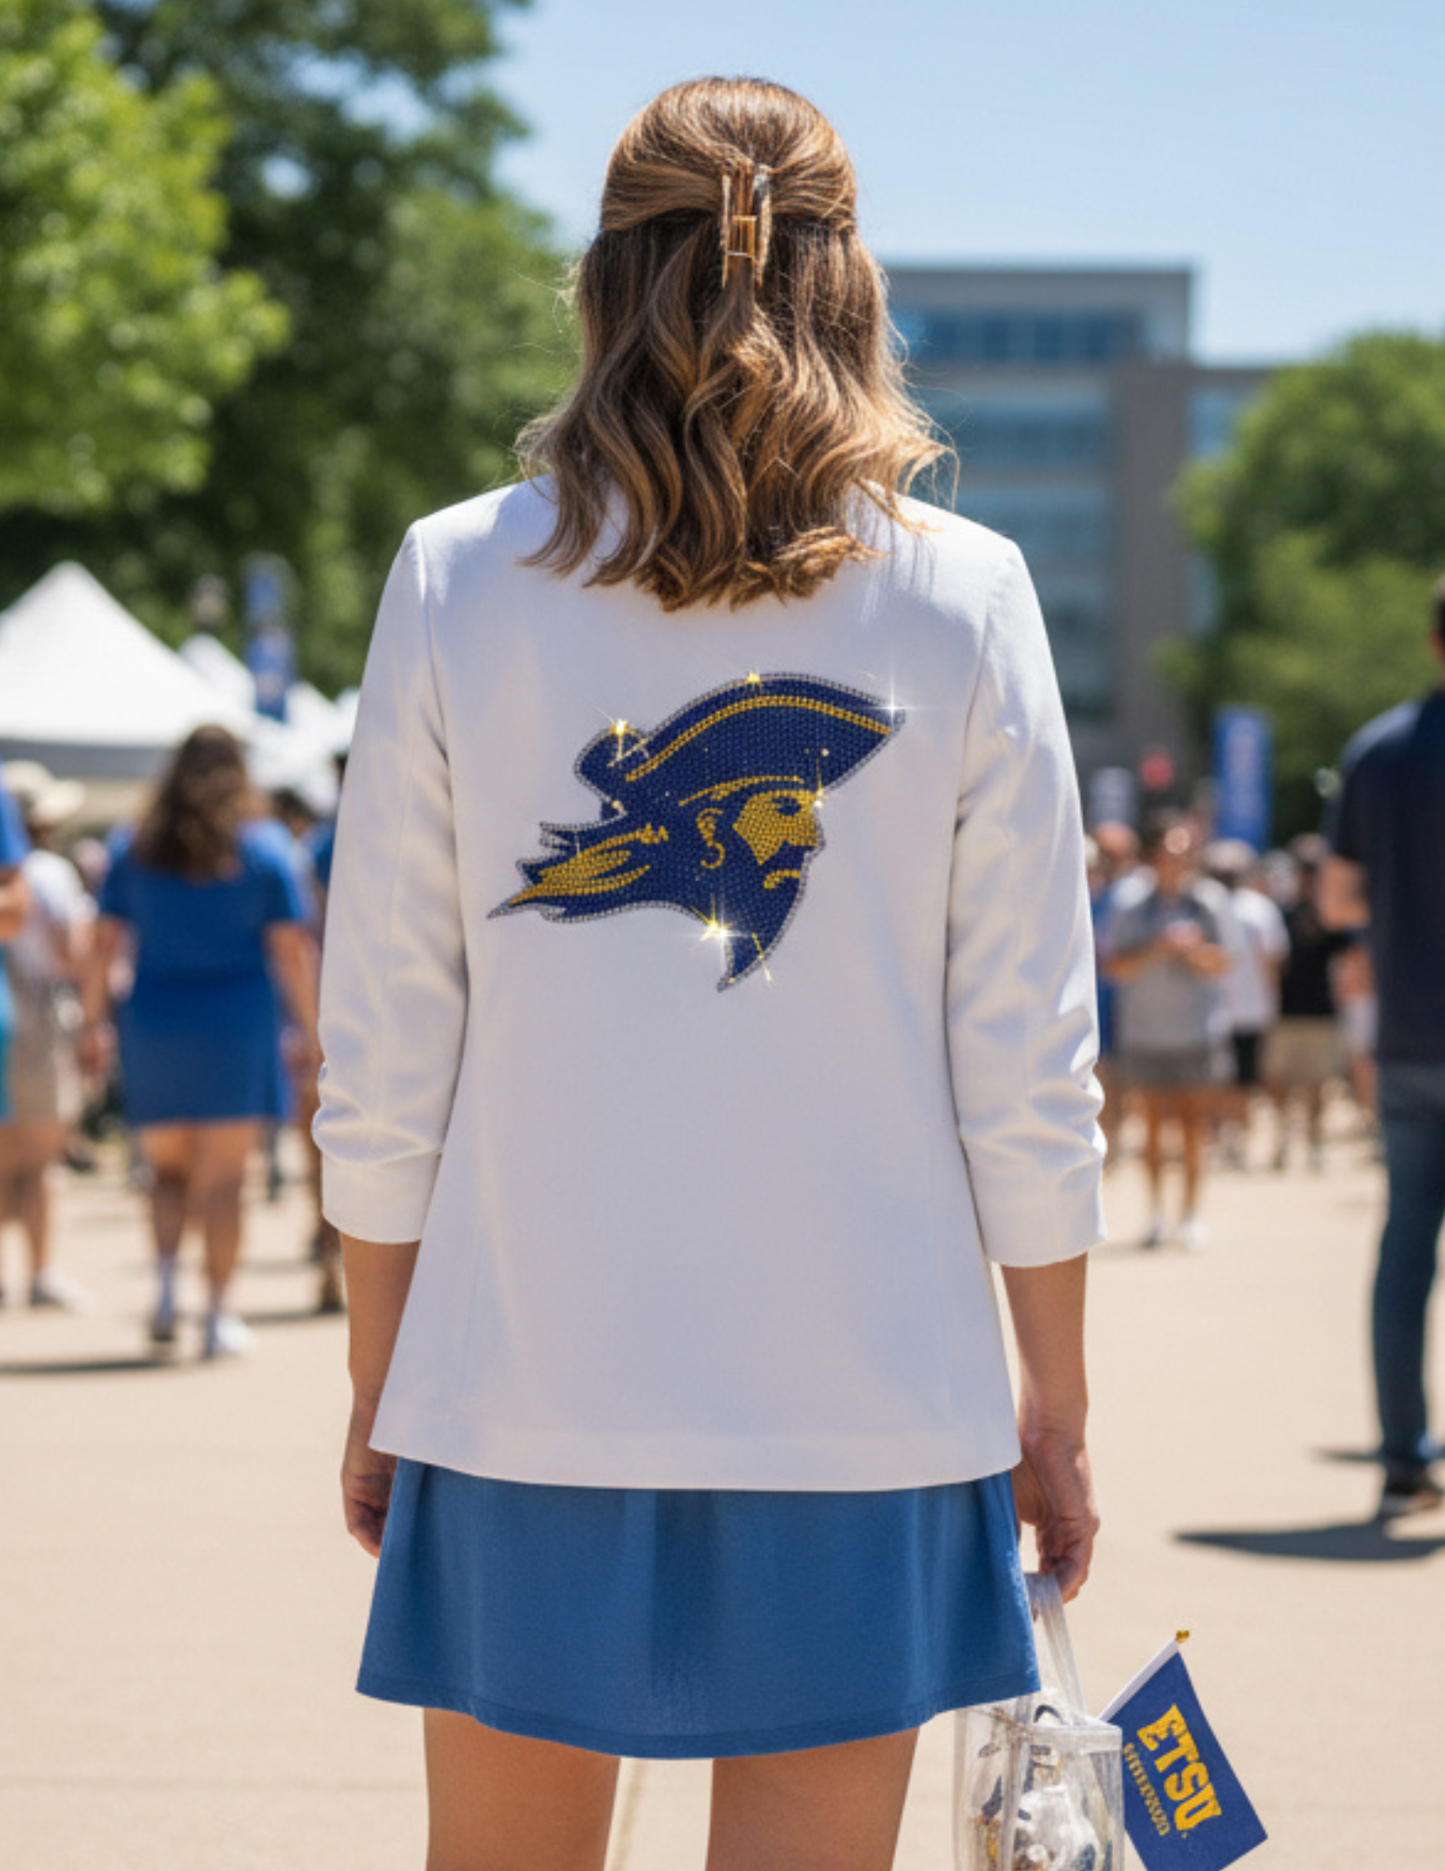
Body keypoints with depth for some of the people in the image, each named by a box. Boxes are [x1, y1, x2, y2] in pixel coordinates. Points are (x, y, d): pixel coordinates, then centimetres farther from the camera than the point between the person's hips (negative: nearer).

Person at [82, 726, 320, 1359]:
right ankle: (218, 1314, 1)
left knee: (169, 1169, 15)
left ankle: (166, 1274, -7)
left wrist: (93, 1021, 7)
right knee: (223, 1177, 1)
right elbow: (291, 948, -5)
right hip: (238, 1024, -2)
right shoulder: (263, 848, -2)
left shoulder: (134, 850, 4)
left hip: (154, 1027, 2)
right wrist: (313, 1030, -1)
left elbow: (104, 943, 1)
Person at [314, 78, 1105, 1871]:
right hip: (864, 1392, 0)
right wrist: (1054, 1408, 8)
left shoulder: (454, 581, -1)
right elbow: (1026, 1068, -2)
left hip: (529, 1388, 1)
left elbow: (382, 1061, 1)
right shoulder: (964, 597, -2)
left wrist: (378, 1386, 11)